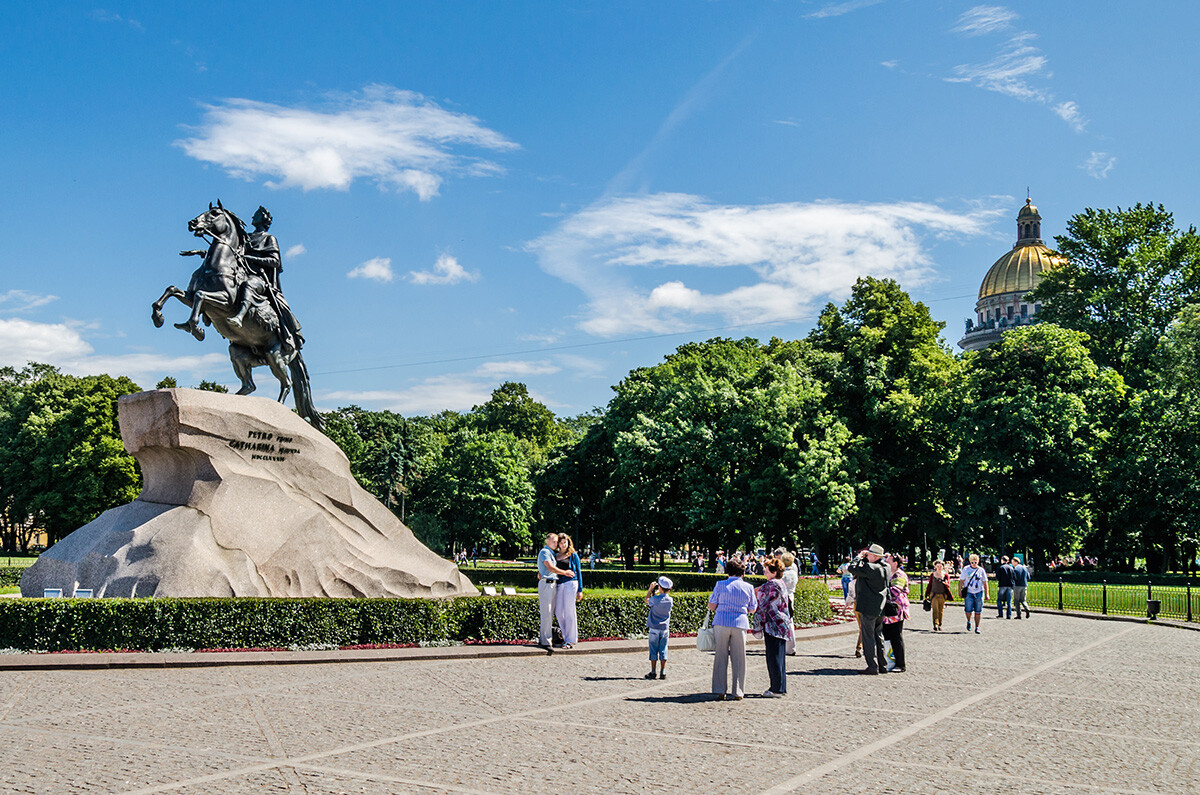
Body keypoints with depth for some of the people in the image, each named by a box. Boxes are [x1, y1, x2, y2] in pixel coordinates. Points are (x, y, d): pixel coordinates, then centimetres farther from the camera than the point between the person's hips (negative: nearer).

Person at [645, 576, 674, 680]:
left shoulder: (655, 599, -15)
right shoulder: (670, 600, -4)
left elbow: (647, 600, 5)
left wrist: (651, 589, 8)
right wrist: (657, 592, 15)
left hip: (654, 629, -3)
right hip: (665, 628, 3)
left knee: (653, 650, 4)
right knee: (663, 650, 8)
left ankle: (653, 672, 7)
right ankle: (663, 672, 6)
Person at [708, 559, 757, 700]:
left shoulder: (721, 585, 0)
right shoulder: (748, 587, 5)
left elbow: (711, 606, 1)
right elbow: (752, 609, 12)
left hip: (721, 623, -1)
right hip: (740, 624, 1)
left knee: (721, 657, 6)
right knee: (738, 659, 8)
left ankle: (720, 691, 4)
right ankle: (738, 692, 8)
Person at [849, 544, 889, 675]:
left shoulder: (870, 568, -19)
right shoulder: (885, 568, 8)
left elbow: (852, 568, -16)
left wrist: (859, 557, -2)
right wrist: (864, 557, 13)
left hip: (869, 608, -8)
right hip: (880, 609, 8)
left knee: (868, 637, -2)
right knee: (879, 637, 16)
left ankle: (873, 667, -1)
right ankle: (883, 666, 19)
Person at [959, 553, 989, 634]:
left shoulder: (981, 570, 7)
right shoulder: (966, 569, 5)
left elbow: (985, 583, 9)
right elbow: (961, 581, 7)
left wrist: (986, 594, 3)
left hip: (979, 592, 1)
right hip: (968, 592, -1)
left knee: (978, 611, -1)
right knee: (968, 610, -7)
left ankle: (977, 627, 8)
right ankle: (968, 622, 23)